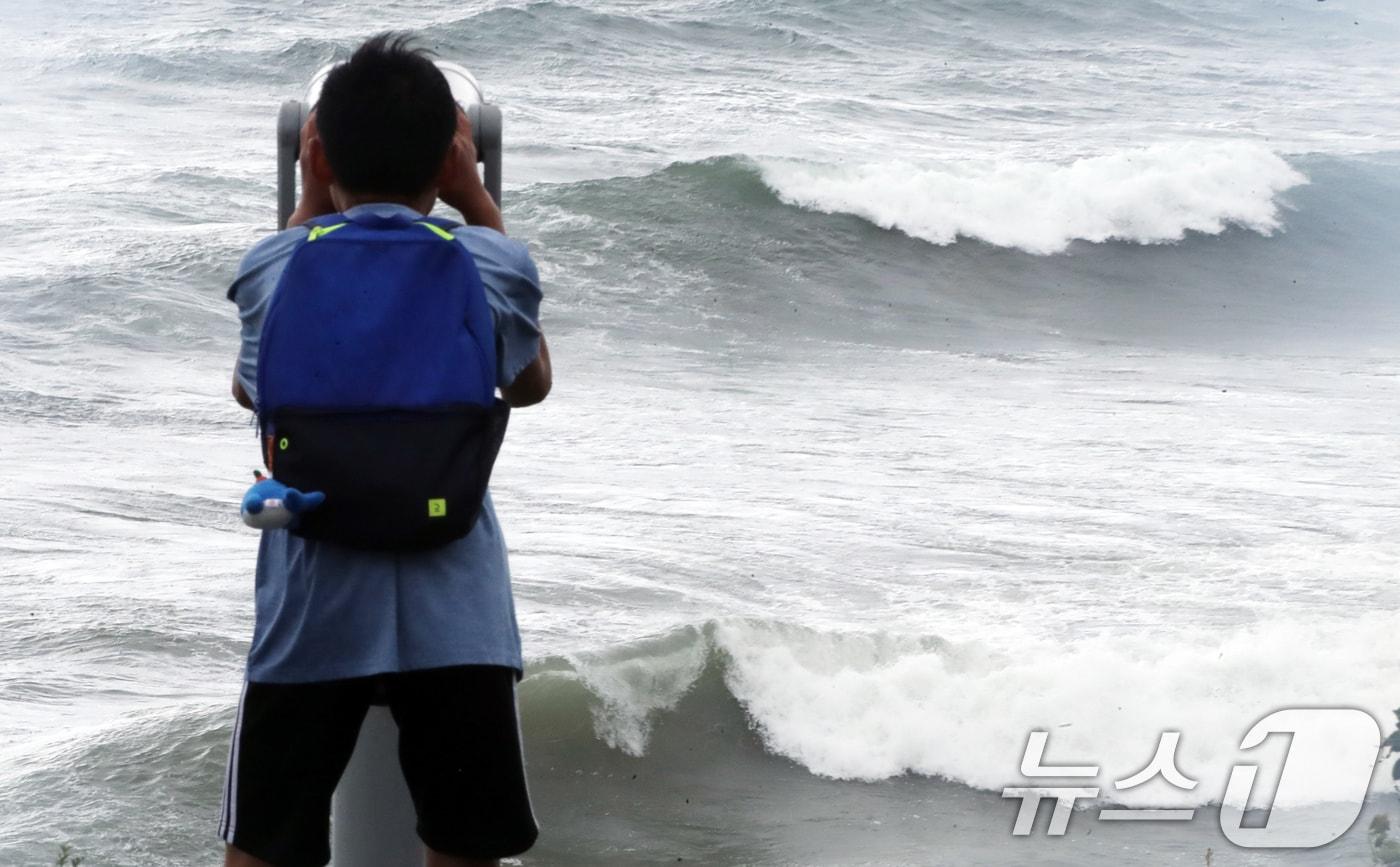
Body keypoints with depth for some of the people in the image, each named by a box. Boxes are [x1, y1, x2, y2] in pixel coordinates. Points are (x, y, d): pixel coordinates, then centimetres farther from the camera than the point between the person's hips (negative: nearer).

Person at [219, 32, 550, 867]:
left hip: (311, 610, 1)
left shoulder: (273, 267, -1)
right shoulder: (491, 265, -2)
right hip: (456, 611, 0)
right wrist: (479, 206, 18)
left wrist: (308, 209, 19)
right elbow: (532, 385, 19)